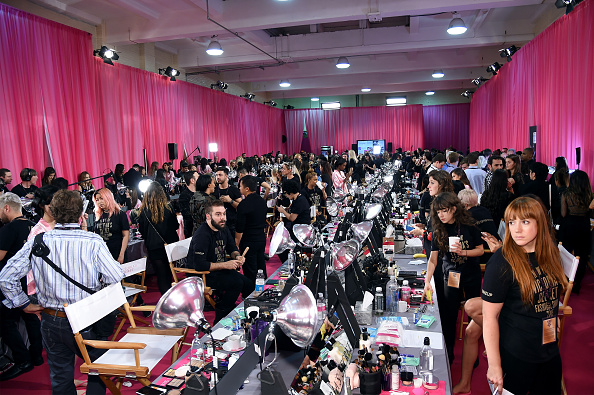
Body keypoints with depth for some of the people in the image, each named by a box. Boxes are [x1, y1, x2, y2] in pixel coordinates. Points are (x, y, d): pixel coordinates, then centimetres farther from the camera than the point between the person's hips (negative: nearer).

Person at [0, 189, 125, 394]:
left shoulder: (36, 242, -8)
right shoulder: (93, 242, -18)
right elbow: (116, 276, -20)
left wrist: (25, 304, 7)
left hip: (51, 321, 4)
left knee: (60, 377, 21)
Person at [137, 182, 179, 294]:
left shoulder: (143, 210, -10)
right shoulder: (168, 208, -8)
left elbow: (141, 230, 0)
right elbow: (176, 226, 2)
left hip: (154, 248, -2)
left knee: (161, 276, 6)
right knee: (169, 274, 19)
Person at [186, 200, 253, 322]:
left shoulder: (223, 229, 3)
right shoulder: (202, 235, -24)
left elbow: (232, 248, 17)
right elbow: (199, 265, -30)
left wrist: (237, 256, -7)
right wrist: (225, 265, -27)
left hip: (221, 269, 8)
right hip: (203, 275, -8)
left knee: (250, 285, -4)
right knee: (237, 283, -25)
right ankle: (219, 321, -8)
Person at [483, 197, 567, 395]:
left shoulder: (550, 253, -1)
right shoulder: (502, 262, -21)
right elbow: (489, 317, -20)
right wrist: (494, 365, -19)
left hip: (550, 350, 6)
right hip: (515, 356, -6)